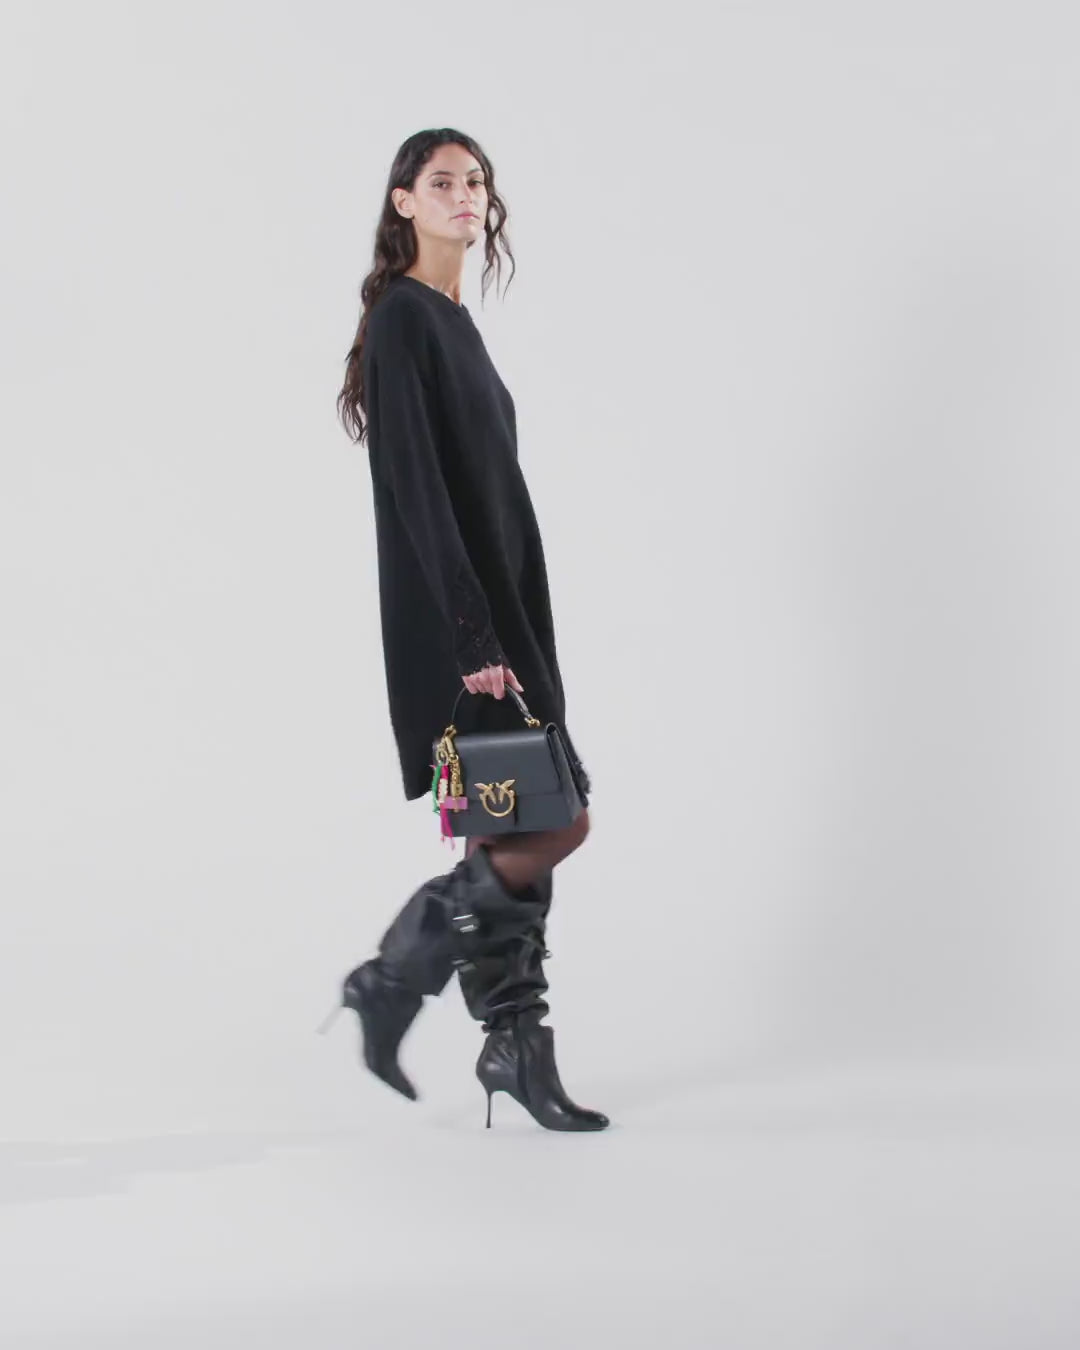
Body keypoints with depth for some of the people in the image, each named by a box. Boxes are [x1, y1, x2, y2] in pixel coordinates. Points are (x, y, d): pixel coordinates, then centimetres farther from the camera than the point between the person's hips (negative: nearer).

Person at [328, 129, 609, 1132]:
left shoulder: (453, 322, 18)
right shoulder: (402, 318, -11)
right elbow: (415, 488, -20)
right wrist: (472, 640, -24)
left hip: (497, 607, 9)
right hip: (450, 617, -9)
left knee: (513, 833, 8)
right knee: (555, 822, -9)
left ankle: (515, 1046, 14)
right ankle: (392, 980, 5)